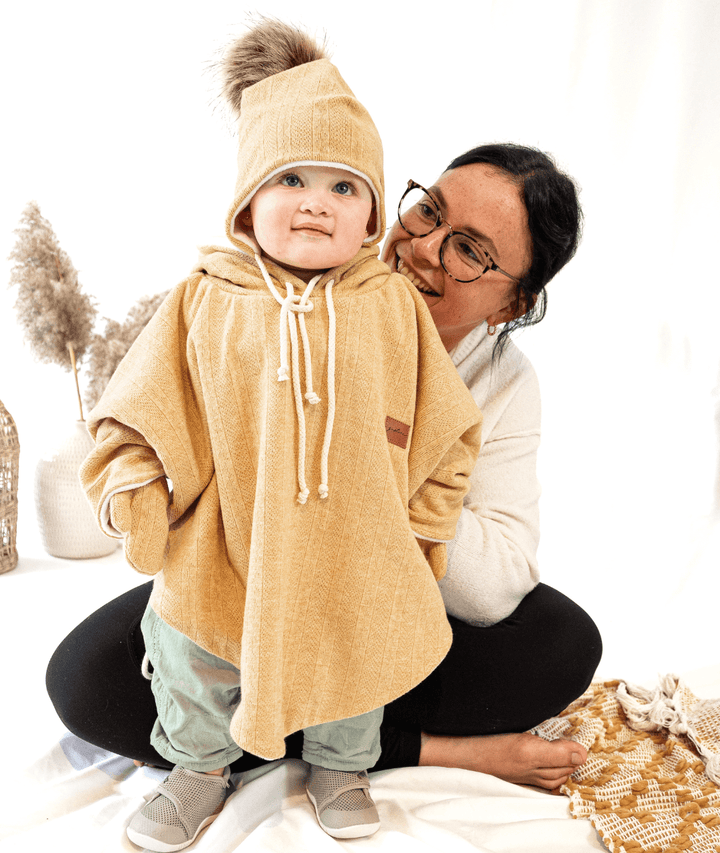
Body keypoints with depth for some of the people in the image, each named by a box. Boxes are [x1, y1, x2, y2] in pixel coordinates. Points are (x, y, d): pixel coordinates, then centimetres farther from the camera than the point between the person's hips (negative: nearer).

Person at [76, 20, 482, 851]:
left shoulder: (393, 305, -5)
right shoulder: (203, 300, -7)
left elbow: (442, 428, 0)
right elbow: (141, 414, -1)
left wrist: (422, 525, 1)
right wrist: (132, 490, -15)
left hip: (353, 565, 0)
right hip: (220, 559, 1)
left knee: (350, 664, 20)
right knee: (196, 673, 18)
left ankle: (339, 765, 51)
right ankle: (198, 766, 50)